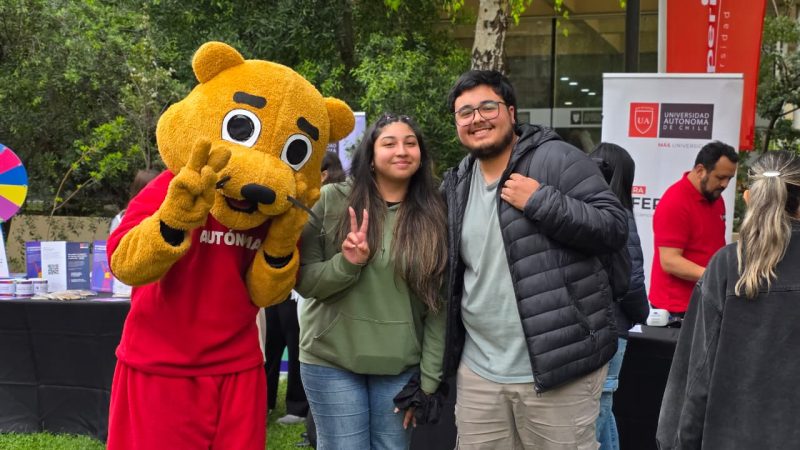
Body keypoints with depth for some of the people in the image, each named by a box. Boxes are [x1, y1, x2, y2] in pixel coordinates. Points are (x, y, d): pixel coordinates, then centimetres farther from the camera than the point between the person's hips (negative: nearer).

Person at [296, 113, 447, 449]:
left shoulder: (434, 215, 0)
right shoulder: (331, 200, -4)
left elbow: (438, 305, 1)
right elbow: (303, 281, -2)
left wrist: (429, 379, -2)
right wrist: (347, 264, -20)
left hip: (401, 366, 2)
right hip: (332, 360, -1)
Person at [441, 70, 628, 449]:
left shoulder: (555, 159, -7)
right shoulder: (456, 186, 12)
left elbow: (614, 227, -13)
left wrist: (540, 201, -21)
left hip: (557, 365, -6)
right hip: (478, 370, 6)